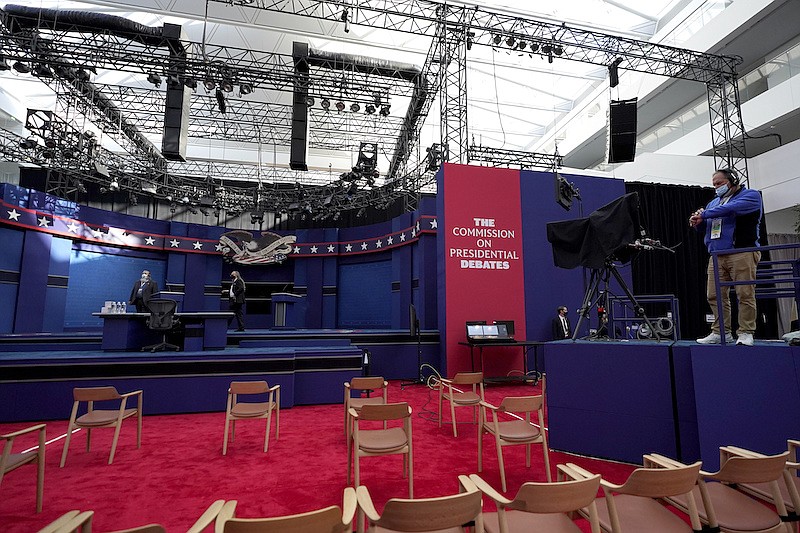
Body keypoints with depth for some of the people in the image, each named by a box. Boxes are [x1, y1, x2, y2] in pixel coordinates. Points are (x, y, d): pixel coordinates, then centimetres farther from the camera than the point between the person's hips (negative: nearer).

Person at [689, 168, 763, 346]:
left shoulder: (750, 195, 6)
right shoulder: (714, 202, 24)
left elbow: (730, 209, -13)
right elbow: (703, 226, 23)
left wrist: (704, 215, -7)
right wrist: (697, 221, 1)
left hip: (742, 254, -5)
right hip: (717, 256, 6)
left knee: (745, 295, -6)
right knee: (715, 296, 0)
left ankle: (745, 333, 0)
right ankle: (721, 332, 7)